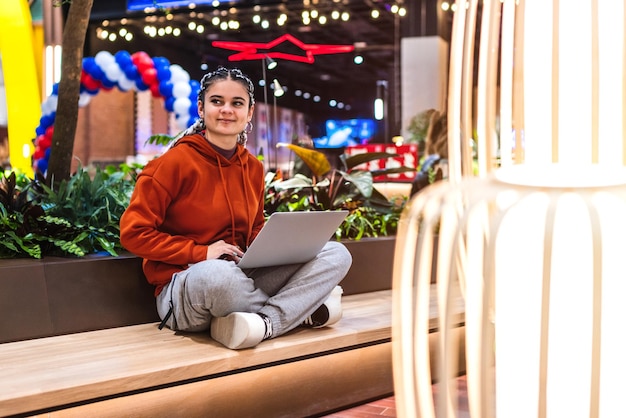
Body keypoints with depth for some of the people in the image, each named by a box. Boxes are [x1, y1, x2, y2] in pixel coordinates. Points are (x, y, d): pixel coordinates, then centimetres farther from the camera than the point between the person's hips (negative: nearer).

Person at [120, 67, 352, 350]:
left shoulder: (253, 168, 9)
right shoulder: (176, 162, -9)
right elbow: (133, 233, -10)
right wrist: (201, 252, -16)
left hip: (241, 276, 6)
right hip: (184, 283, -6)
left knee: (336, 254, -8)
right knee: (217, 274, -43)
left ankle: (266, 323, -27)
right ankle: (304, 310, -16)